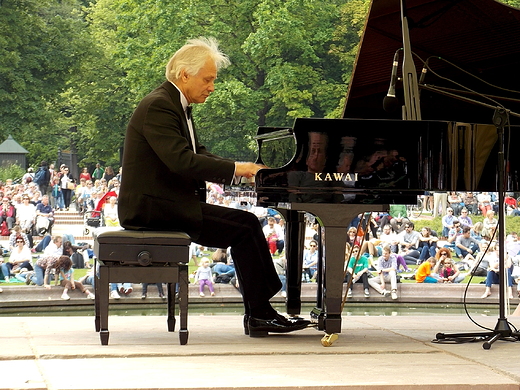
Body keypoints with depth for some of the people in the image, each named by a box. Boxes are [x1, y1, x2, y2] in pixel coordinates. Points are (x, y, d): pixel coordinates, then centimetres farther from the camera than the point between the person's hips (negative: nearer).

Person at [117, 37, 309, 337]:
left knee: (248, 221, 1)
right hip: (152, 207, -10)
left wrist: (243, 171, 2)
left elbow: (199, 154, 18)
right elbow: (181, 160, -27)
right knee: (242, 231, -14)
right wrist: (234, 168, -22)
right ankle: (259, 315, -6)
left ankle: (261, 312, -1)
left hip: (172, 203, 10)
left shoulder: (178, 105, 16)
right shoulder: (158, 106, -17)